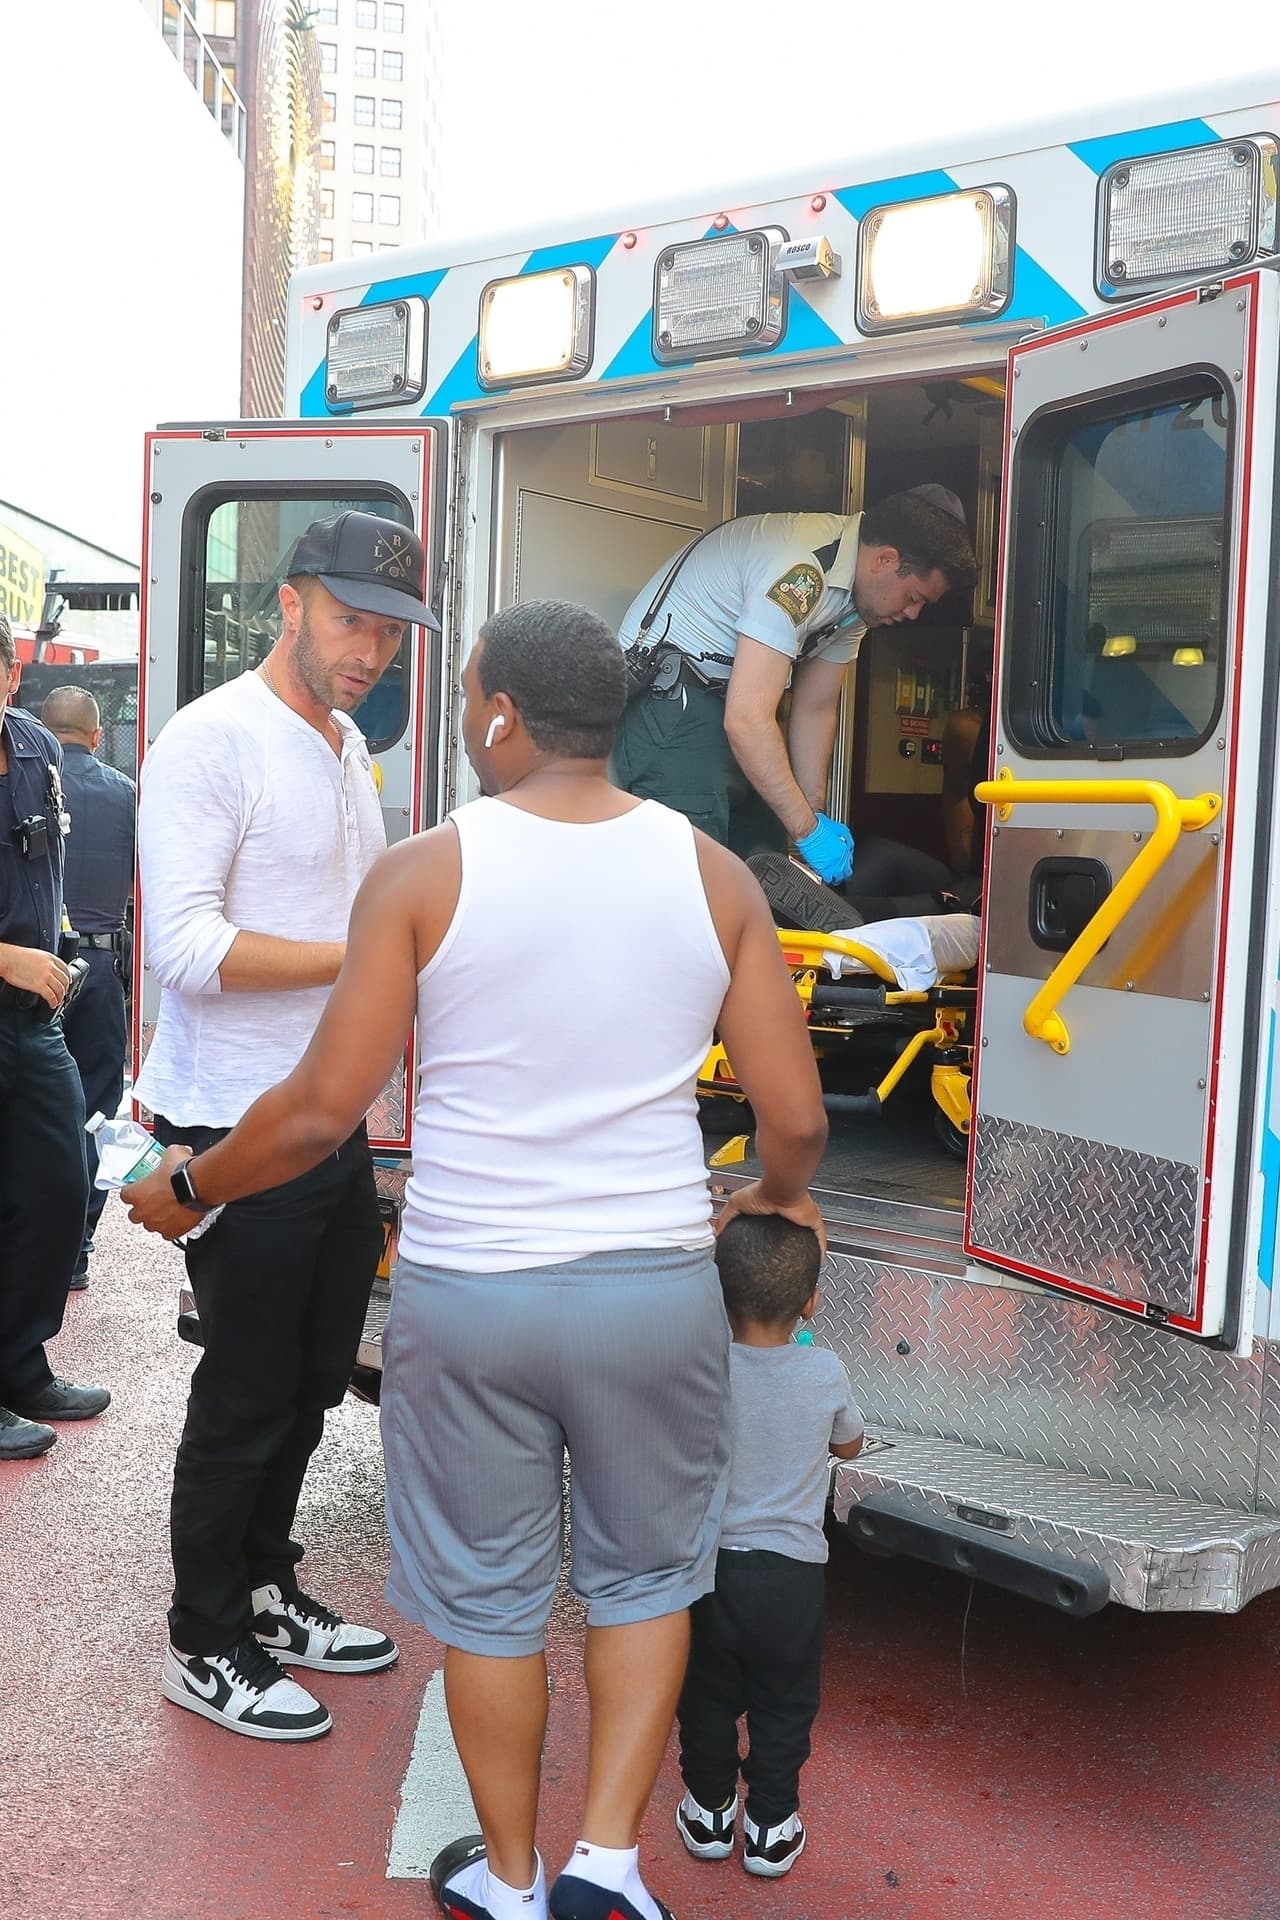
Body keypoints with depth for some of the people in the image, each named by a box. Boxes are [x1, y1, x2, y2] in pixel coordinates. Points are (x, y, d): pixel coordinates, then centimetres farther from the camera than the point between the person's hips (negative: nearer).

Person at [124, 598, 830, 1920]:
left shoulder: (423, 873, -9)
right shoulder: (713, 872, -2)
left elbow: (322, 1111, -9)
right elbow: (794, 1118, -2)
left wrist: (188, 1189, 9)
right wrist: (778, 1196, 21)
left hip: (467, 1293, -1)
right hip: (655, 1286, 2)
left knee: (486, 1595, 18)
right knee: (644, 1575, 23)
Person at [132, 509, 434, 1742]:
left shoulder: (351, 751, 13)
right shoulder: (211, 741, -16)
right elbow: (184, 944, -25)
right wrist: (360, 958, -27)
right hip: (236, 1136, -8)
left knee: (314, 1380, 18)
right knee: (247, 1395, 4)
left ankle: (265, 1592, 38)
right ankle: (205, 1647, 23)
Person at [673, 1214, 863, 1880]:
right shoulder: (826, 1373, -11)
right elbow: (849, 1444, 9)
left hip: (711, 1562, 0)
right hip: (792, 1572, 0)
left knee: (706, 1697, 19)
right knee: (783, 1704, 17)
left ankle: (708, 1814, 32)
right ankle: (770, 1828, 25)